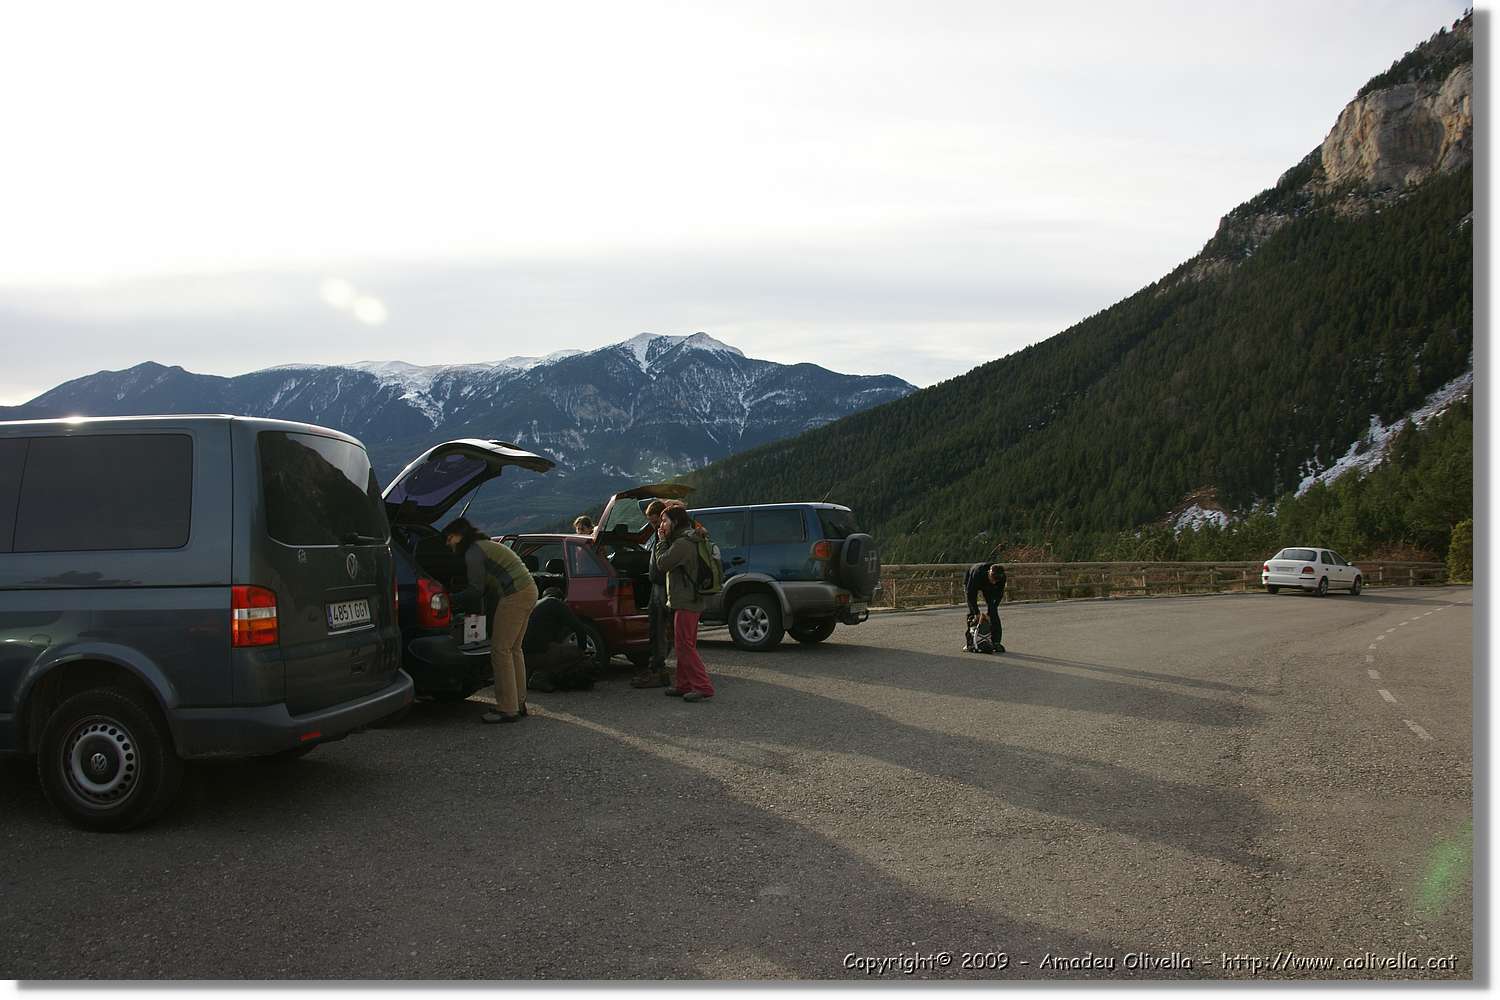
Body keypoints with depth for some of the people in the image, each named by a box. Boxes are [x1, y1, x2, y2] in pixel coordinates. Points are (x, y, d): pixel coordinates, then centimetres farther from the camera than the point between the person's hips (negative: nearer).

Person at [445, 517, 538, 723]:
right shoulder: (486, 545, 24)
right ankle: (519, 703, 21)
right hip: (529, 591, 10)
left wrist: (450, 600, -2)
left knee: (500, 650, -6)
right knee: (513, 649, 16)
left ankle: (507, 710, -5)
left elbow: (476, 590, -10)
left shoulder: (473, 552, -7)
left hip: (515, 595, -10)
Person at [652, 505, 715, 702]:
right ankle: (684, 685, 22)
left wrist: (661, 541, -5)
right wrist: (663, 541, 10)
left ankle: (703, 687, -9)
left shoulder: (682, 543, -16)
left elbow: (662, 563, -16)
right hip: (690, 601, 11)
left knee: (685, 646, -9)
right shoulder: (687, 541, 18)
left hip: (685, 602, -11)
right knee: (684, 646, 15)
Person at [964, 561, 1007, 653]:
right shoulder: (977, 572, -43)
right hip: (971, 584, -3)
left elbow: (998, 595, -21)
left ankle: (996, 642, -6)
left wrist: (989, 612, -27)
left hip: (988, 587, 3)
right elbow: (970, 593, -33)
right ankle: (969, 643, -9)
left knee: (994, 612, -10)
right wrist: (976, 613, -33)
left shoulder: (1002, 577, -32)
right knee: (972, 612, -14)